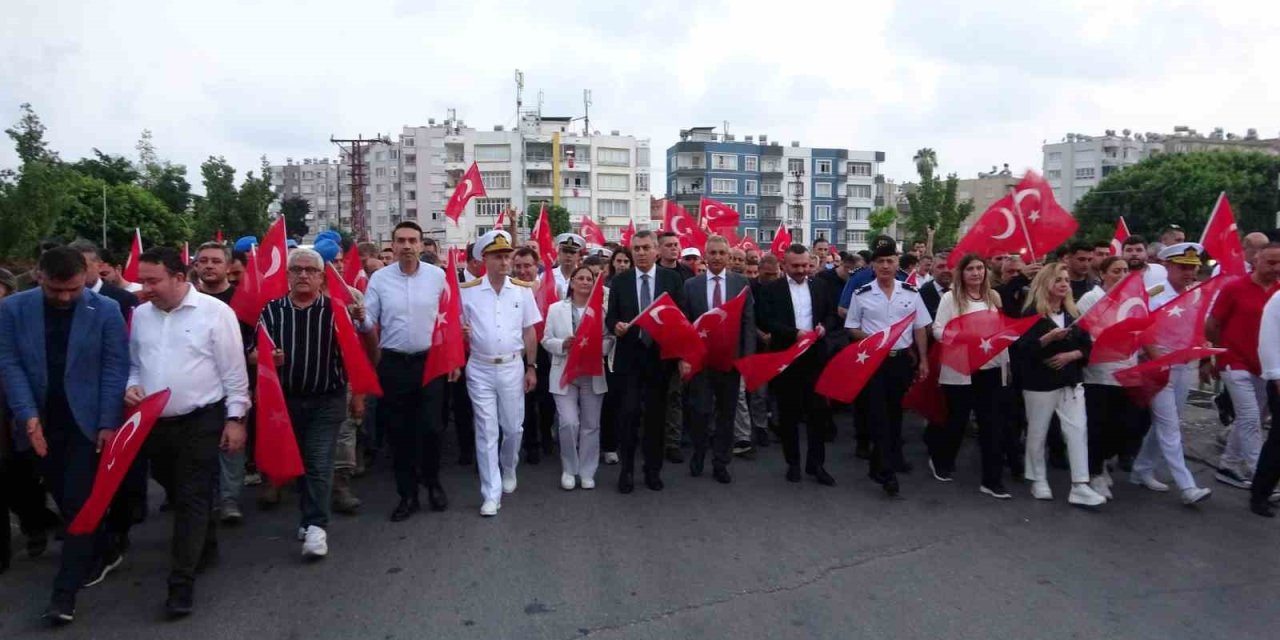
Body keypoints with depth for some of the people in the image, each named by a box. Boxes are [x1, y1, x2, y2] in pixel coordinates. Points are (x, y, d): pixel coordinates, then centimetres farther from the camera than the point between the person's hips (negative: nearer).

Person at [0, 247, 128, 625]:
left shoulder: (105, 310, -8)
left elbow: (115, 367, -8)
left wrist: (109, 424, -12)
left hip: (87, 422, -3)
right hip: (41, 424, 3)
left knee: (79, 503, -3)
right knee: (67, 500, 13)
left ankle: (64, 592, 4)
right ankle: (105, 553, 34)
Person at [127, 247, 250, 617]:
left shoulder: (214, 312, -10)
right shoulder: (140, 315, 6)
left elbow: (233, 371, -8)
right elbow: (133, 364, 17)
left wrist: (235, 418, -9)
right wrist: (131, 386, -4)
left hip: (201, 422, -6)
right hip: (154, 423, 6)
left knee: (193, 499, -3)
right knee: (176, 494, 19)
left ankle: (182, 582, 4)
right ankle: (204, 547, 40)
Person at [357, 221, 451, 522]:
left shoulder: (437, 276, -2)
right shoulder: (379, 278, -1)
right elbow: (368, 323, -1)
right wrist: (359, 317, -24)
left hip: (430, 361, -1)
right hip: (393, 364, 1)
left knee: (430, 427, 0)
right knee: (399, 431, 8)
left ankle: (433, 483, 25)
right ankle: (407, 494, 21)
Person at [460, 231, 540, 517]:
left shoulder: (523, 290, 1)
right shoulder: (468, 291, -3)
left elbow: (529, 332, 6)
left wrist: (531, 367, 6)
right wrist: (461, 332, -17)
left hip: (512, 367, 1)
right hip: (480, 369, -1)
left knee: (513, 427, 11)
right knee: (486, 431, 1)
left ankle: (508, 471, 40)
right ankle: (491, 494, 8)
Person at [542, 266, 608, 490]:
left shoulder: (600, 309, 4)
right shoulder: (556, 309, 4)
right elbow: (546, 340, 2)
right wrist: (563, 344, -16)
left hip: (592, 375, 2)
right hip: (565, 374, -1)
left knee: (591, 425, 7)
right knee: (569, 423, -10)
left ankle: (587, 472, 19)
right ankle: (569, 470, 11)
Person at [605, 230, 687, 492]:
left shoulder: (672, 278, 3)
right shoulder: (620, 280, 5)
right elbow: (610, 316, 5)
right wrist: (616, 325, -17)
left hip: (660, 355, 0)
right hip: (629, 355, 0)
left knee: (656, 414, 8)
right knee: (628, 412, -4)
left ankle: (653, 470, 22)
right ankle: (627, 469, 11)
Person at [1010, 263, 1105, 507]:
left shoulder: (1073, 313, 9)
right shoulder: (1033, 313, -7)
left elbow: (1087, 346, 9)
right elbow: (1023, 348, -15)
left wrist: (1070, 355, -9)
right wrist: (1049, 337, -27)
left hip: (1072, 381, 5)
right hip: (1040, 383, -5)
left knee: (1077, 431, -3)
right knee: (1037, 432, 7)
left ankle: (1080, 487, 0)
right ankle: (1038, 481, 23)